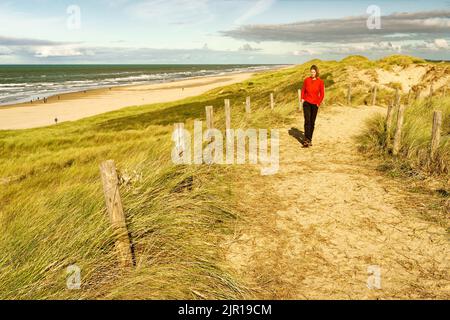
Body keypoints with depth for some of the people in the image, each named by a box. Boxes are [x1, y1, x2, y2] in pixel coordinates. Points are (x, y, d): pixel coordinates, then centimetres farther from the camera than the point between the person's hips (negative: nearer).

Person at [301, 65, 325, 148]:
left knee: (312, 122, 7)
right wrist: (302, 98, -1)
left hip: (315, 104, 1)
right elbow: (303, 90, 12)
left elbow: (322, 94, 3)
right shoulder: (307, 80, 1)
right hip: (306, 102, -1)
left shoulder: (320, 82, -2)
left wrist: (319, 103, -4)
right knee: (307, 120, -12)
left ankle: (310, 139, 17)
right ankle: (306, 139, -16)